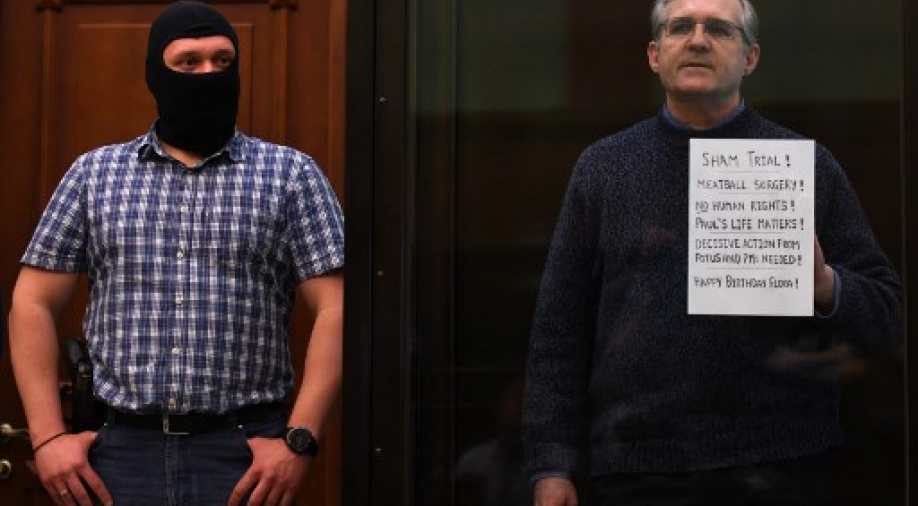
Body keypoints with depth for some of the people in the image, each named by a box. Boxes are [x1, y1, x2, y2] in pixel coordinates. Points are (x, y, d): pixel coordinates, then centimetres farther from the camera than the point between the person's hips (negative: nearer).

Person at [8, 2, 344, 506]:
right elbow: (33, 304, 8)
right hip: (125, 447, 2)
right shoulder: (94, 173, 8)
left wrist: (299, 439, -12)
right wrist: (48, 436, -1)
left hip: (245, 451, -2)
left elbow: (334, 309, -3)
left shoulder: (290, 174, 2)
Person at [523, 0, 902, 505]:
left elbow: (885, 316, 5)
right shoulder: (603, 166, 8)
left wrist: (826, 284, -16)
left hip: (777, 463, 0)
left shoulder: (806, 164, 6)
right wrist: (552, 466, 0)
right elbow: (558, 329, 7)